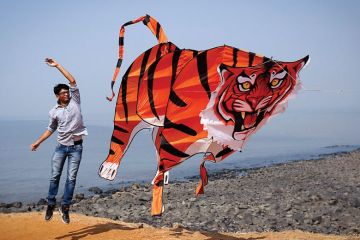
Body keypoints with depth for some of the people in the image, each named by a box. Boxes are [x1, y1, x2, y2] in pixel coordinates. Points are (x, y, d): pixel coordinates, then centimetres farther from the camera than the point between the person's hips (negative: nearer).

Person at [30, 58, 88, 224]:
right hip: (61, 146, 2)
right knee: (55, 176, 3)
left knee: (71, 178, -2)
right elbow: (51, 128, 18)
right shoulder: (54, 112, 5)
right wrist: (38, 142, 17)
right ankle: (51, 204, 17)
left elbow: (72, 81, -7)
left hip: (76, 147, -2)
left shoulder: (74, 101, -1)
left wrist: (57, 66, -7)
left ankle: (65, 207, 5)